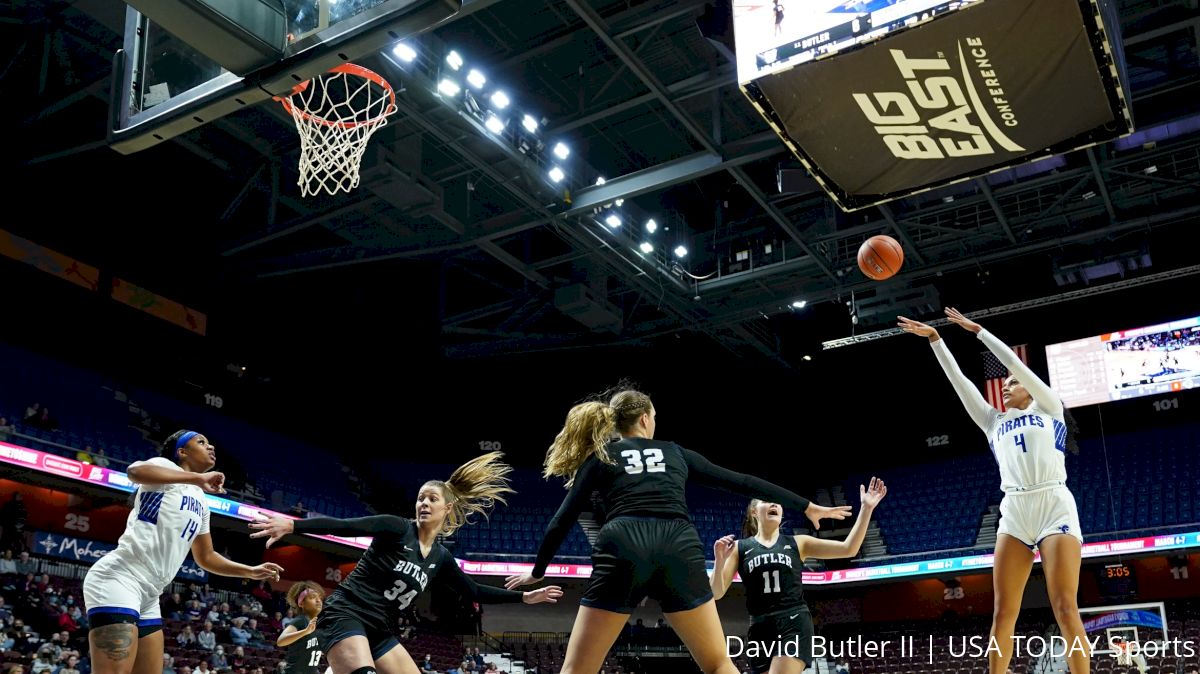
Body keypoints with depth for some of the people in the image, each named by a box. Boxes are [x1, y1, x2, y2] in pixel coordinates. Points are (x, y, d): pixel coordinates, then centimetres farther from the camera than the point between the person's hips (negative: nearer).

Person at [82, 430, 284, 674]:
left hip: (147, 596, 10)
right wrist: (197, 478, -27)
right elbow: (135, 471, -27)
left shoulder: (201, 503, 23)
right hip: (118, 579, -10)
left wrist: (251, 571, 23)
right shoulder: (166, 466, -2)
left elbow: (205, 557, 31)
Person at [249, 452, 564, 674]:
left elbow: (475, 591, 18)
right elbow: (345, 526, -20)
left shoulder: (441, 557, 10)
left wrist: (524, 596, 18)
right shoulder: (398, 529, -8)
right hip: (345, 616, -8)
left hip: (379, 631, 8)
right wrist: (293, 525, -33)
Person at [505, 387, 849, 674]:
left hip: (623, 549, -1)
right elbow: (740, 482, 27)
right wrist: (806, 506, 34)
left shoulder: (599, 457, 20)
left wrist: (537, 572, 32)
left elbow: (563, 521, 16)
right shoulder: (674, 452, 25)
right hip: (679, 549, 1)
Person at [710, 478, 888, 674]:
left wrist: (866, 509, -4)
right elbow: (716, 593, 2)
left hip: (795, 625, -1)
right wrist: (720, 560, -16)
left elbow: (848, 549, 4)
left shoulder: (797, 543, 10)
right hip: (760, 630, 1)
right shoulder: (739, 547, 8)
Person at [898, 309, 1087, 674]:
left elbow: (1015, 362, 10)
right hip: (1014, 513, 4)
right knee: (1003, 613, -2)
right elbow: (959, 380, 22)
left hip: (1054, 506, -4)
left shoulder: (1048, 408, 16)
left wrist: (977, 330, 17)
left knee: (1065, 609, -11)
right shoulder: (995, 422, 25)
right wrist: (935, 339, 20)